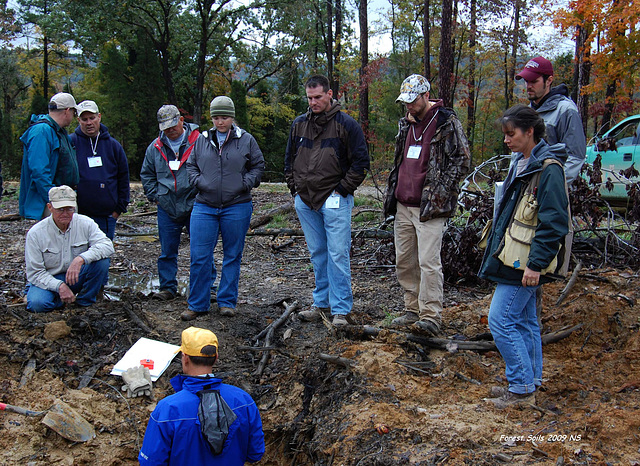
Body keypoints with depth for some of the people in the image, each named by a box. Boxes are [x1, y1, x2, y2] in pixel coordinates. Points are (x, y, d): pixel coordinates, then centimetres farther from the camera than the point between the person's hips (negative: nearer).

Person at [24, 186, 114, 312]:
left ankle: (84, 301, -6)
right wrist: (60, 286, -29)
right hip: (48, 280, -2)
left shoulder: (85, 223, -10)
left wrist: (81, 259, -39)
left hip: (77, 277, 2)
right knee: (37, 304, -34)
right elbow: (35, 272, -13)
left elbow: (107, 245, -23)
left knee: (102, 259, -24)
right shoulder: (35, 233, -14)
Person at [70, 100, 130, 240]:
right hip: (79, 215, -3)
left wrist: (119, 208, 8)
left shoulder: (113, 145, 10)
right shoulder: (71, 143, 1)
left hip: (107, 216, 3)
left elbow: (123, 178, 14)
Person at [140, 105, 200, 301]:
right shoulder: (155, 148, 9)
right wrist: (154, 195, 9)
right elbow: (146, 174, 20)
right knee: (167, 251, 7)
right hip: (167, 209, 3)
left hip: (194, 206, -3)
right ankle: (168, 288, 17)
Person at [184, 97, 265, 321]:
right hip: (204, 207, 1)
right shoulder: (202, 140, 9)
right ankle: (197, 304, 11)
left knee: (232, 256, 8)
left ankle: (227, 302, 20)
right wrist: (198, 181, -3)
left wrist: (246, 183, -7)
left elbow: (258, 165, 9)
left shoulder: (246, 140, 3)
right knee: (199, 257, -2)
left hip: (237, 207, -1)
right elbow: (190, 165, 16)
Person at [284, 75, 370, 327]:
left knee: (338, 255, -6)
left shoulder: (346, 124, -4)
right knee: (317, 254, 13)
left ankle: (340, 310, -1)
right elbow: (289, 159, 22)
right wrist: (294, 187, 11)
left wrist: (342, 189, -8)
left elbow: (361, 162, -3)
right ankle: (322, 303, 23)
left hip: (334, 200, -5)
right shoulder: (299, 124, 11)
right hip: (305, 201, 5)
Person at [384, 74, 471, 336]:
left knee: (428, 262, -11)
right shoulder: (406, 123, 16)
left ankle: (431, 316, -5)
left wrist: (439, 192, -12)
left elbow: (462, 160, -7)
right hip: (403, 206, 8)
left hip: (429, 207, -7)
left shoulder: (446, 122, -6)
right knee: (404, 261, 10)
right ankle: (413, 310, 21)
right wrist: (392, 196, 16)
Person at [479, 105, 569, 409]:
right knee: (524, 321, 15)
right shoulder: (523, 162, 13)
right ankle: (530, 383, 24)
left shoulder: (547, 168, -17)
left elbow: (554, 223, -21)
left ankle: (522, 388, 1)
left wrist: (536, 263, -23)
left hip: (524, 263, -10)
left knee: (501, 320, -8)